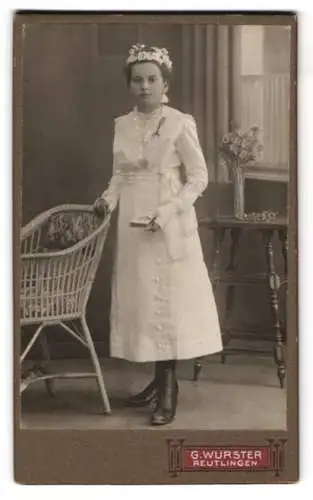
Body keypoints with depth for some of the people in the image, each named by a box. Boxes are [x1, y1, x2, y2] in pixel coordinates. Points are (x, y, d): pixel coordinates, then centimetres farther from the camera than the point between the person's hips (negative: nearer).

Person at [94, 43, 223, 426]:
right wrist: (109, 197, -4)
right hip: (132, 225, 6)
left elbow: (198, 178, -7)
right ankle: (160, 379, 20)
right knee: (140, 298, 8)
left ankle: (168, 386, 7)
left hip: (171, 226, -5)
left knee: (168, 299, -2)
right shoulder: (122, 125, 8)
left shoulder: (180, 123, -8)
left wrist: (166, 213, -18)